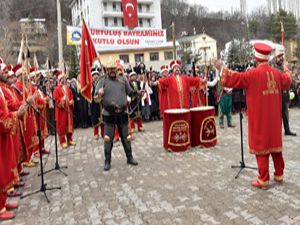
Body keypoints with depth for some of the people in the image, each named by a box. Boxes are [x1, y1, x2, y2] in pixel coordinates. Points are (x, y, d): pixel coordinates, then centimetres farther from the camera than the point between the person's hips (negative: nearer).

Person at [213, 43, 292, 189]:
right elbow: (287, 83, 24)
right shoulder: (277, 73, 3)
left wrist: (221, 68, 1)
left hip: (259, 118, -6)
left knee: (261, 146, 1)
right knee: (275, 144, 16)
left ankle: (263, 180, 6)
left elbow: (233, 78, -12)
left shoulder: (253, 74, -16)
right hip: (274, 118, 6)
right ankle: (279, 175, 28)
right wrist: (286, 71, 44)